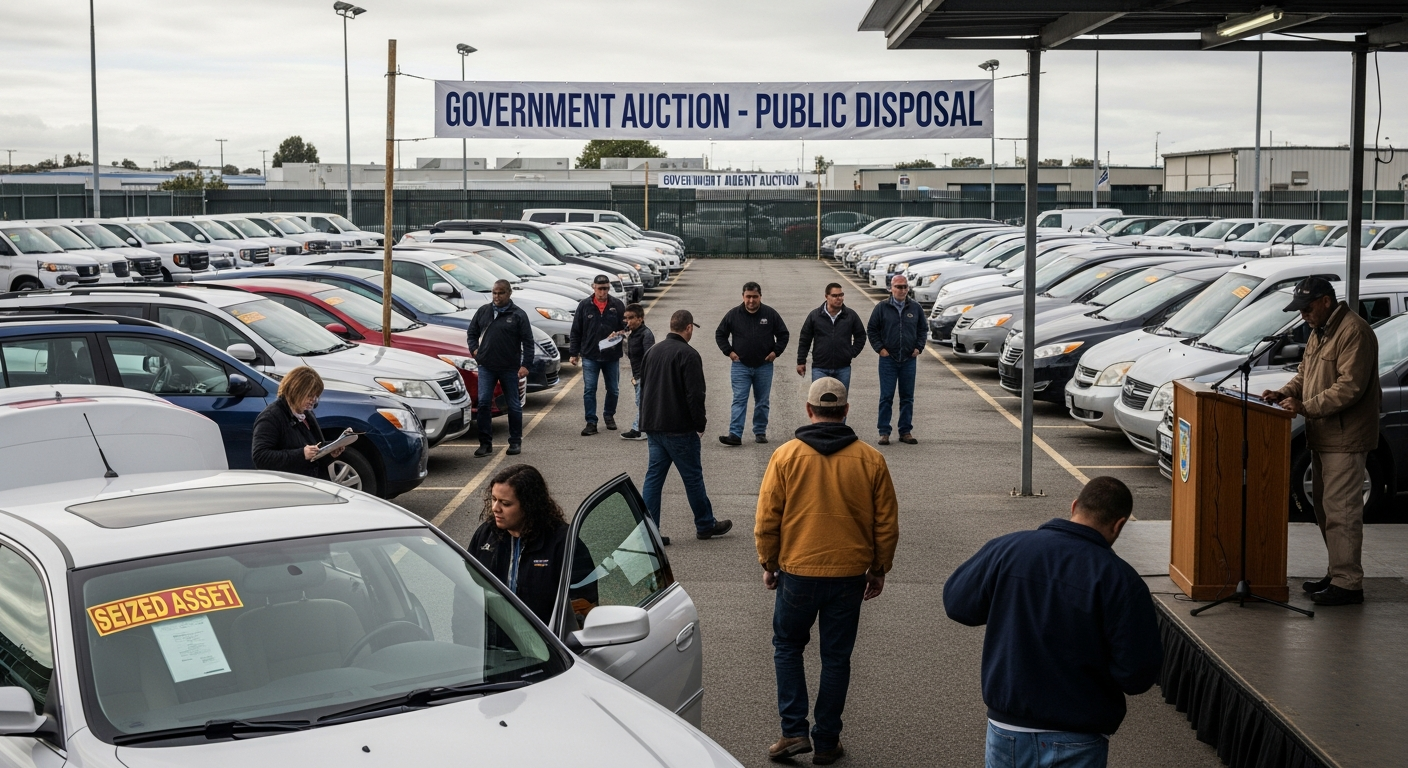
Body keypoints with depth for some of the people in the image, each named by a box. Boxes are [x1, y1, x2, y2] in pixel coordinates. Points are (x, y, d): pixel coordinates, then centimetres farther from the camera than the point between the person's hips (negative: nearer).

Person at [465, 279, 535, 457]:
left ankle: (515, 442, 17)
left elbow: (528, 342, -5)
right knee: (484, 403, -4)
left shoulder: (518, 315, -2)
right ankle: (485, 443, 1)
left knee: (514, 406, 6)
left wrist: (526, 364, -12)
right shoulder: (483, 311, 9)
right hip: (486, 367, 3)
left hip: (509, 368, -2)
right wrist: (474, 349, 5)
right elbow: (472, 332, 20)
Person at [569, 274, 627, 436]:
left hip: (612, 356, 1)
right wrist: (574, 352, 1)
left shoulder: (617, 305, -1)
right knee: (589, 390, -4)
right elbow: (576, 331, 3)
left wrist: (619, 333, -17)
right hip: (590, 356, -1)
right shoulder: (584, 305, -1)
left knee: (613, 390, 12)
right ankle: (591, 422, 0)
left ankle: (609, 415, 33)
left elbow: (626, 326, 5)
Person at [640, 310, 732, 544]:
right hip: (679, 428, -7)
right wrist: (700, 423, -5)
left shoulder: (652, 352, 11)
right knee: (693, 477, 6)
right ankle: (705, 524, 18)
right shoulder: (688, 355, -14)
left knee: (654, 476, 8)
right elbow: (695, 395, -18)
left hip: (652, 426, 7)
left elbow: (643, 389, 17)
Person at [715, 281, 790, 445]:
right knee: (739, 401, -8)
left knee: (762, 402, 8)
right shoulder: (733, 314, -1)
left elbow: (783, 334, 10)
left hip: (764, 366, 1)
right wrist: (729, 351, 0)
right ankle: (735, 434, -13)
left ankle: (760, 432, 18)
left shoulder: (770, 314, 0)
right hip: (741, 366, -1)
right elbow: (720, 334, 10)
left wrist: (775, 352, -1)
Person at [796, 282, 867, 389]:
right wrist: (801, 362, 4)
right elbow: (804, 339, 7)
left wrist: (852, 353, 4)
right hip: (820, 368, -2)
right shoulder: (815, 315, 1)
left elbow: (860, 336, 16)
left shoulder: (851, 315, 4)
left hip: (843, 368, 2)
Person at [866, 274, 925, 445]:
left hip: (909, 359, 2)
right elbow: (871, 330, 5)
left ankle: (906, 431, 15)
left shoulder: (915, 308, 6)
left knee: (907, 398, 7)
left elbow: (923, 329, 15)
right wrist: (879, 348, -4)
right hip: (888, 359, -2)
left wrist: (919, 347, 4)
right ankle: (884, 432, 3)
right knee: (886, 397, -2)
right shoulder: (882, 307, -1)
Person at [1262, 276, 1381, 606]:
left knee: (1341, 511, -10)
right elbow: (1305, 374, 23)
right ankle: (1337, 574, 23)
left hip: (1345, 439, -10)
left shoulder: (1354, 332, -17)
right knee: (1325, 509, 15)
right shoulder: (1320, 332, 16)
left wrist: (1306, 406, -23)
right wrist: (1284, 393, 5)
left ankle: (1348, 583, -7)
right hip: (1323, 437, 10)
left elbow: (1350, 387, -23)